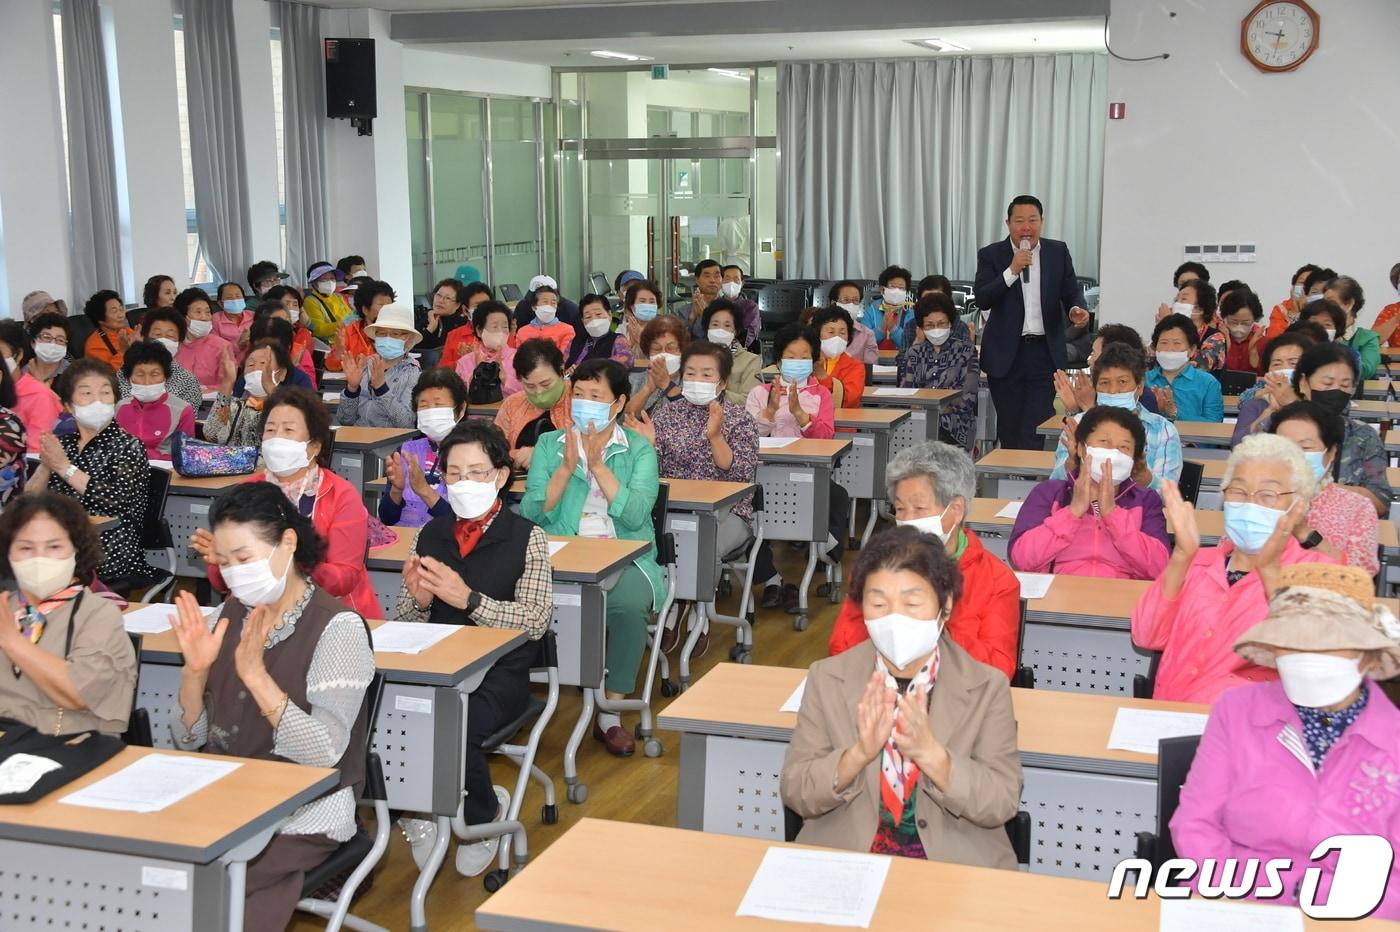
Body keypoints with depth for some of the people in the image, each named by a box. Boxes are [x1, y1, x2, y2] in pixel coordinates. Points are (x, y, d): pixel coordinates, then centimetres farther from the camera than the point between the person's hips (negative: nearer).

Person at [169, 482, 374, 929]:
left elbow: (325, 752, -21)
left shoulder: (337, 627, -14)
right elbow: (189, 740, 6)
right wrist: (194, 670, -12)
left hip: (302, 816, -6)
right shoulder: (231, 614, 5)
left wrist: (255, 675, -28)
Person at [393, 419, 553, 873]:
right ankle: (417, 809, 2)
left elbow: (536, 620, -11)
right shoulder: (429, 535, 12)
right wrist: (418, 600, -11)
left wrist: (468, 598, -22)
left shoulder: (526, 537, 0)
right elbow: (404, 623, 13)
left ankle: (485, 813, 3)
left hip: (499, 674, -3)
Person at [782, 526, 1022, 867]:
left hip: (955, 864, 1)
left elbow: (1003, 804, -6)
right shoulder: (827, 678, 2)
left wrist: (929, 752, -20)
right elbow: (795, 794, -1)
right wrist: (859, 753, -19)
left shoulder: (987, 688, 0)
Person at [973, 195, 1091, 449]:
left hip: (1045, 353, 0)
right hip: (1005, 354, 0)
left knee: (1036, 429, -8)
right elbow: (981, 300, -9)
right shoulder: (991, 255, 1)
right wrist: (1012, 271, -19)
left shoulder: (1058, 252, 6)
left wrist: (1076, 310, -15)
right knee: (1009, 429, 10)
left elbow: (1072, 292, 8)